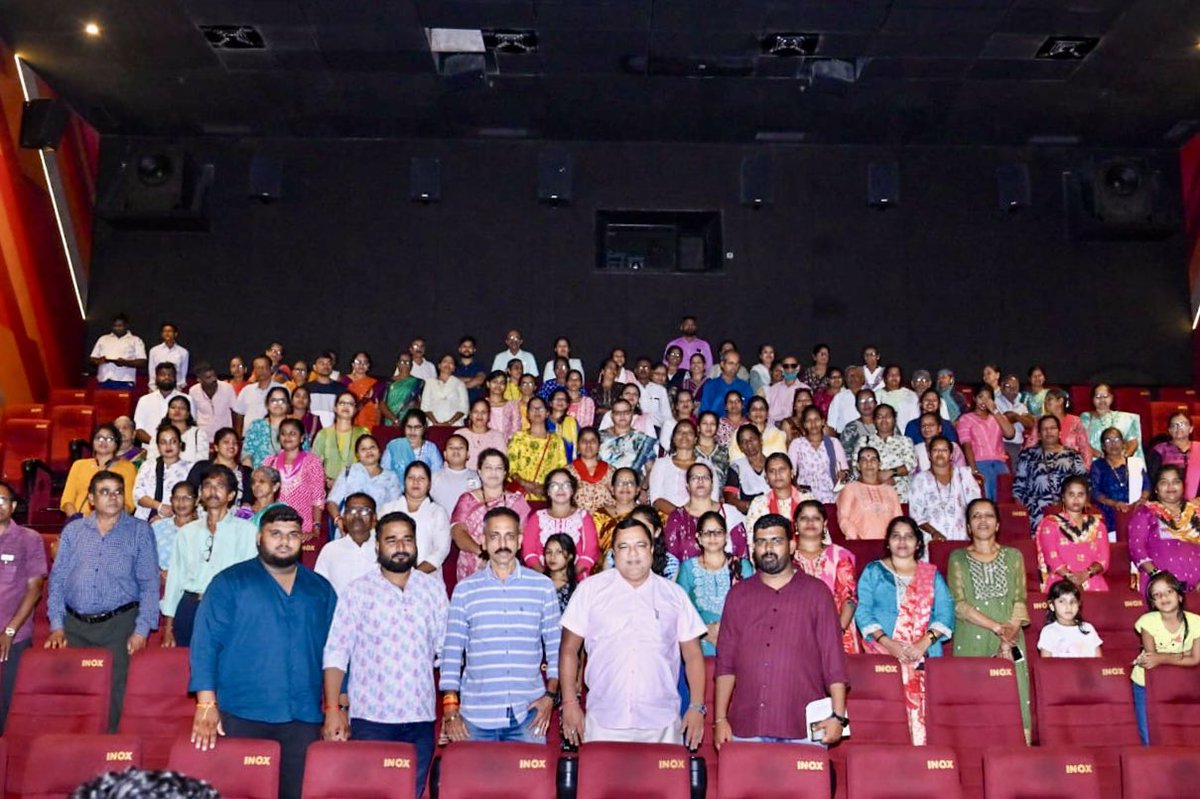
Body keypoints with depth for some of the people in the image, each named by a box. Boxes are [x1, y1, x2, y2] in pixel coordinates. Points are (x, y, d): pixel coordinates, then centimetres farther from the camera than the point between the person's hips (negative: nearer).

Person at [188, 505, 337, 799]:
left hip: (303, 719, 3)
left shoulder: (320, 589, 12)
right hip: (240, 715, -2)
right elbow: (205, 643, -4)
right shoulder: (229, 583, 2)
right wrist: (206, 703, -14)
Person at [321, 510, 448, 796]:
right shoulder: (357, 592, -1)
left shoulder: (434, 589, 7)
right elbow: (335, 654, -2)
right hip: (370, 717, -2)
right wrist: (333, 709, -9)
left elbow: (446, 649, 9)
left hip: (421, 718, 3)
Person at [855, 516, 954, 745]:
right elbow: (863, 612, 3)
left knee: (922, 702, -15)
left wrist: (924, 643, -11)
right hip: (883, 652, -1)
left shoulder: (931, 574, 17)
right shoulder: (873, 571, 14)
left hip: (923, 655, 1)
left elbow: (945, 613, 5)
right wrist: (887, 642, -12)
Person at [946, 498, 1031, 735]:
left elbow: (1020, 601, 4)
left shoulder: (1013, 556, 13)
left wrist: (1008, 638, -10)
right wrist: (997, 627, -13)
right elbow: (958, 604, -3)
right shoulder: (958, 558, 7)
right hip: (971, 643, -1)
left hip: (1010, 643, 1)